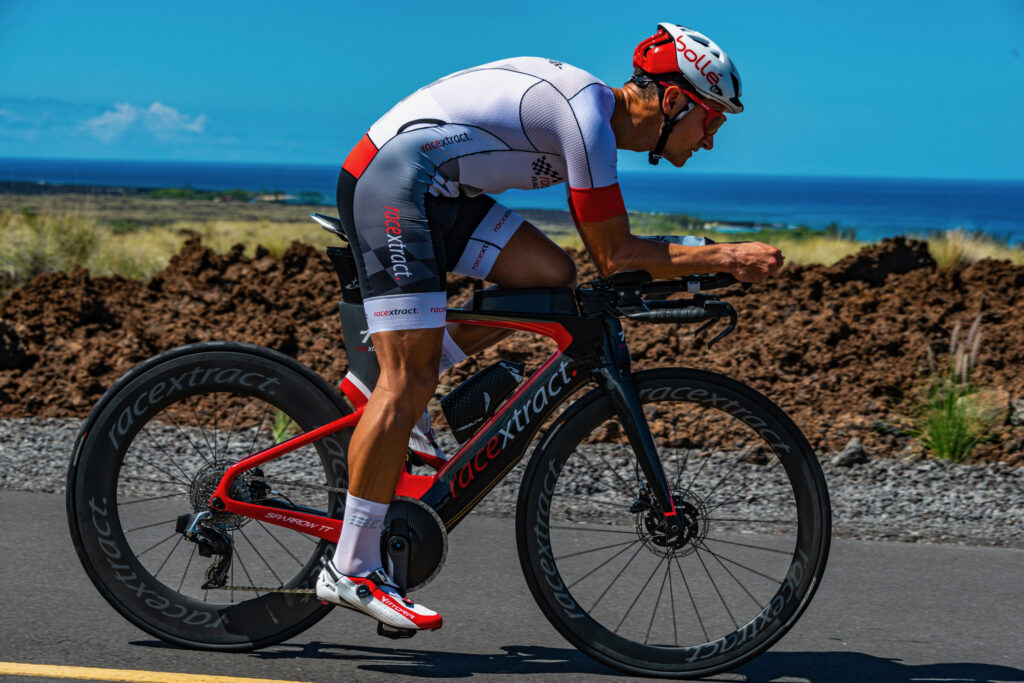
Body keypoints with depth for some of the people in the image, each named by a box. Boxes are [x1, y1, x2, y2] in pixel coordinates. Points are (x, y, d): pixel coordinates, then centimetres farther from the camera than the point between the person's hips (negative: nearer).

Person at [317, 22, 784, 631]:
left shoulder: (597, 114, 13)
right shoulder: (588, 114, -17)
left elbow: (609, 249, 17)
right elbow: (616, 257, -15)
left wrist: (717, 262, 9)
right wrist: (722, 257, -10)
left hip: (435, 192, 10)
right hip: (391, 180, -10)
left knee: (551, 275, 0)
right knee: (409, 383, -12)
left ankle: (382, 385, 7)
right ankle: (352, 570, -6)